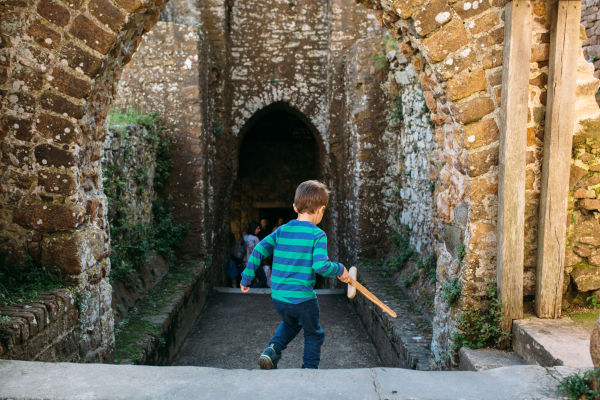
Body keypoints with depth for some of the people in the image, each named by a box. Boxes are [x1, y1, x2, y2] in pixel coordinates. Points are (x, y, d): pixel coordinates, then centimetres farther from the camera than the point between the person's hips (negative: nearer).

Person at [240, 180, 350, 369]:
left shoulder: (282, 231, 3)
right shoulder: (318, 235, -12)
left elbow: (259, 250, 1)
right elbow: (321, 266, -22)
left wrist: (246, 277, 8)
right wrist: (340, 270, -4)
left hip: (278, 298, 5)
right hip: (303, 299, -5)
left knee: (290, 324, 33)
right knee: (314, 335, 20)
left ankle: (272, 350, 14)